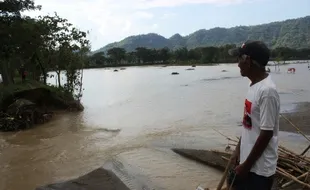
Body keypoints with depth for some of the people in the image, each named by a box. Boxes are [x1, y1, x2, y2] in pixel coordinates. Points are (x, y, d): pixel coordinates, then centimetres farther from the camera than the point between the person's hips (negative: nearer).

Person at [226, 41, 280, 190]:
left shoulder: (267, 91, -25)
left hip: (260, 167, -9)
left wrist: (246, 165, -17)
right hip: (247, 158, 9)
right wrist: (239, 148, 14)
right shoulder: (254, 85, 4)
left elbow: (266, 133, -24)